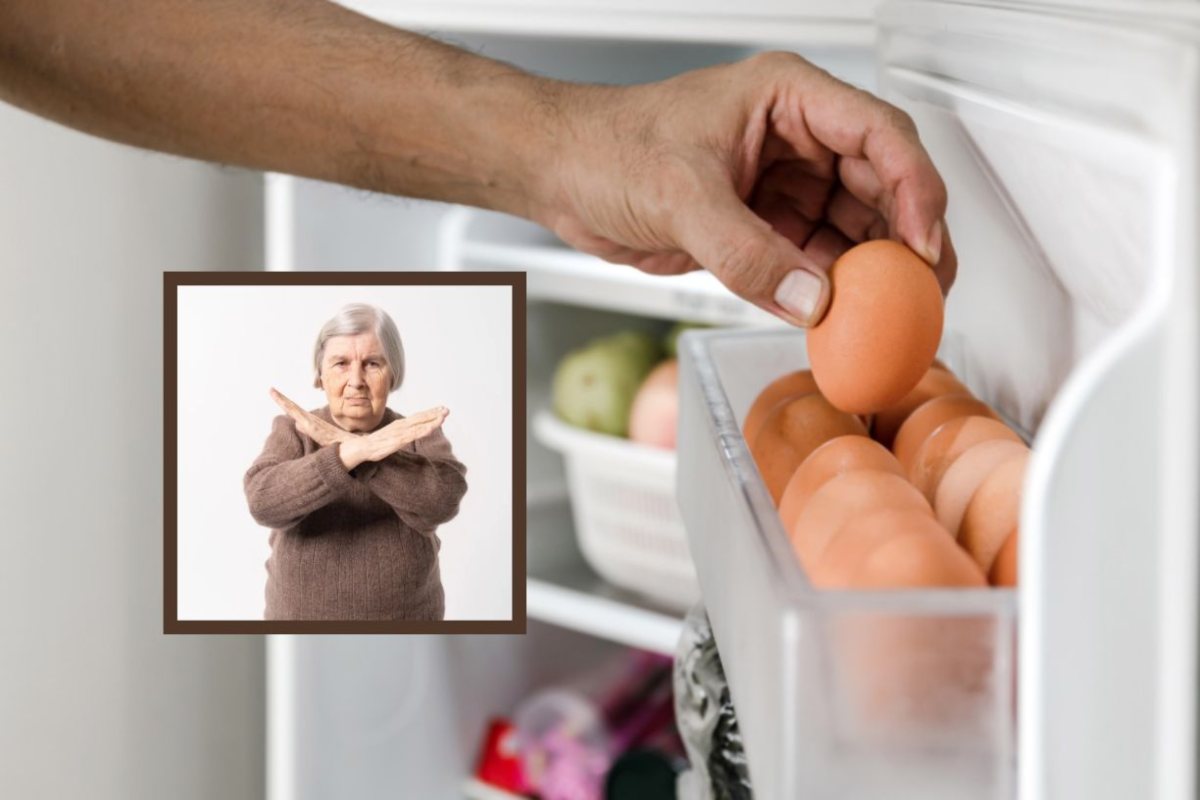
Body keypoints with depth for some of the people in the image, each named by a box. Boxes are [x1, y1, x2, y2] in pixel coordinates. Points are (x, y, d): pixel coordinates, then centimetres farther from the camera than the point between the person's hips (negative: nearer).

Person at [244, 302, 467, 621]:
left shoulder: (419, 435, -1)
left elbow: (441, 501, -22)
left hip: (406, 616, 0)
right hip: (301, 615, 0)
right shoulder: (292, 431, -1)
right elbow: (263, 500, -20)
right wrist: (355, 450, -33)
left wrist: (339, 441, -26)